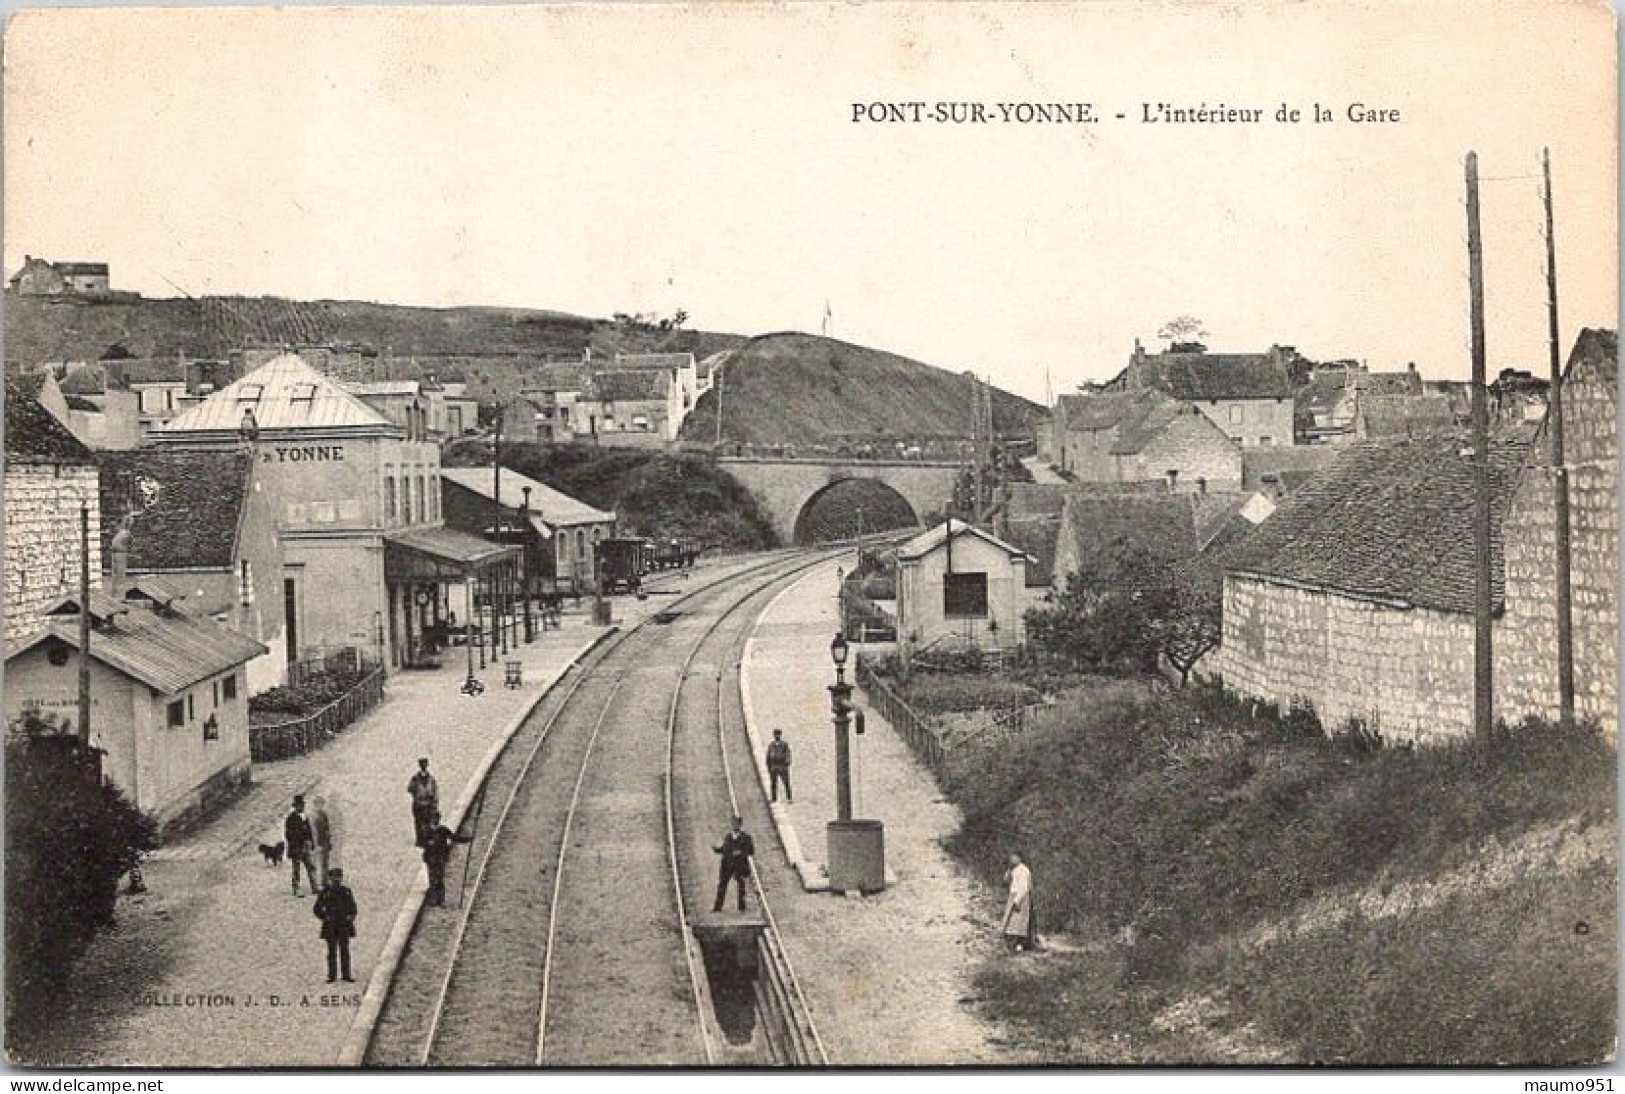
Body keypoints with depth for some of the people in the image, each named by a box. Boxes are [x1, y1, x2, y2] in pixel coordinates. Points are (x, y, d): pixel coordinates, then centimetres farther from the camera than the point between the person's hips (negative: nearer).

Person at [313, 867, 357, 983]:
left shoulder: (346, 891, 6)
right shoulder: (326, 892, 0)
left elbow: (353, 907, 14)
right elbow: (317, 909, 5)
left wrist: (351, 917, -2)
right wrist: (324, 918, -7)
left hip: (344, 926, 2)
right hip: (330, 927, -2)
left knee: (345, 950, 3)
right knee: (332, 951, 2)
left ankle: (346, 974, 7)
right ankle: (332, 975, 6)